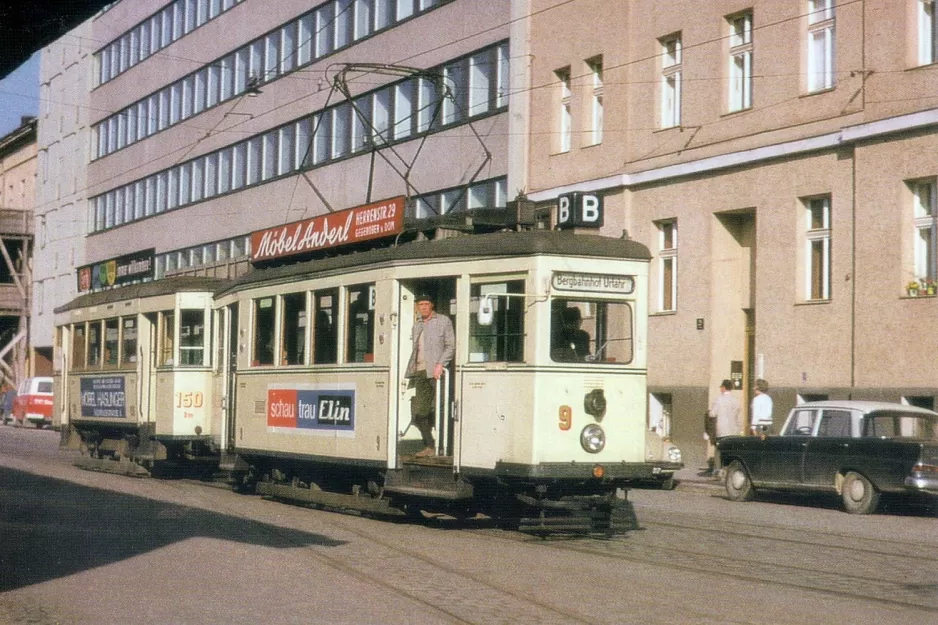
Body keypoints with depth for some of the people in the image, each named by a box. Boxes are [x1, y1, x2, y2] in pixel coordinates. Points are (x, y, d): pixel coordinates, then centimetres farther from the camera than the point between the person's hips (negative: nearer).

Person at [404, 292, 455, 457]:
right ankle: (429, 446, 10)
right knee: (418, 414, 1)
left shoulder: (443, 321, 5)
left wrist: (440, 365, -15)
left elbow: (451, 346, -2)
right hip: (420, 372, 6)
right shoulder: (417, 325, 22)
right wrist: (411, 371, 11)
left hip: (435, 371, -6)